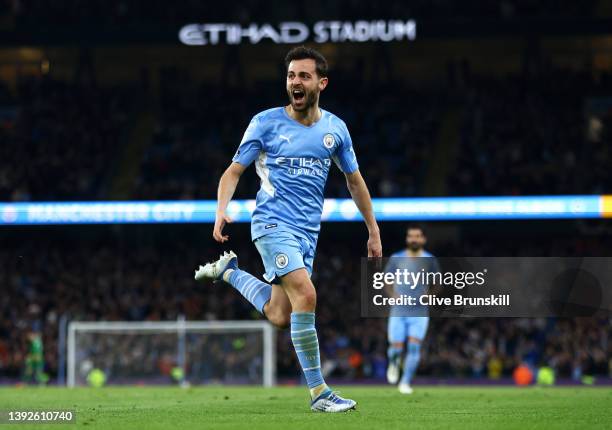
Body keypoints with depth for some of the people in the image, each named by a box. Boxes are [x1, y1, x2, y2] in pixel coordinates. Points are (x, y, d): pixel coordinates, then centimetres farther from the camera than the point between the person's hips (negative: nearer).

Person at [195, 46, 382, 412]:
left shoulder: (335, 128, 6)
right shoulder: (266, 123, -4)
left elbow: (354, 180, 18)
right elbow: (234, 171, 0)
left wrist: (373, 231, 18)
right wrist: (222, 210, -18)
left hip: (308, 232, 5)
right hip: (273, 222, -5)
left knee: (279, 316, 4)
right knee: (306, 295, -23)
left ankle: (229, 271, 30)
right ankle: (319, 392, -16)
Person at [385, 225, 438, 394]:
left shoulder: (430, 260, 2)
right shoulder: (396, 258, 1)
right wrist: (393, 295, -3)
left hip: (419, 312, 0)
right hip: (398, 312, 0)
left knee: (414, 347, -11)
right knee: (396, 348, -4)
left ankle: (405, 382, 1)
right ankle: (394, 362, 33)